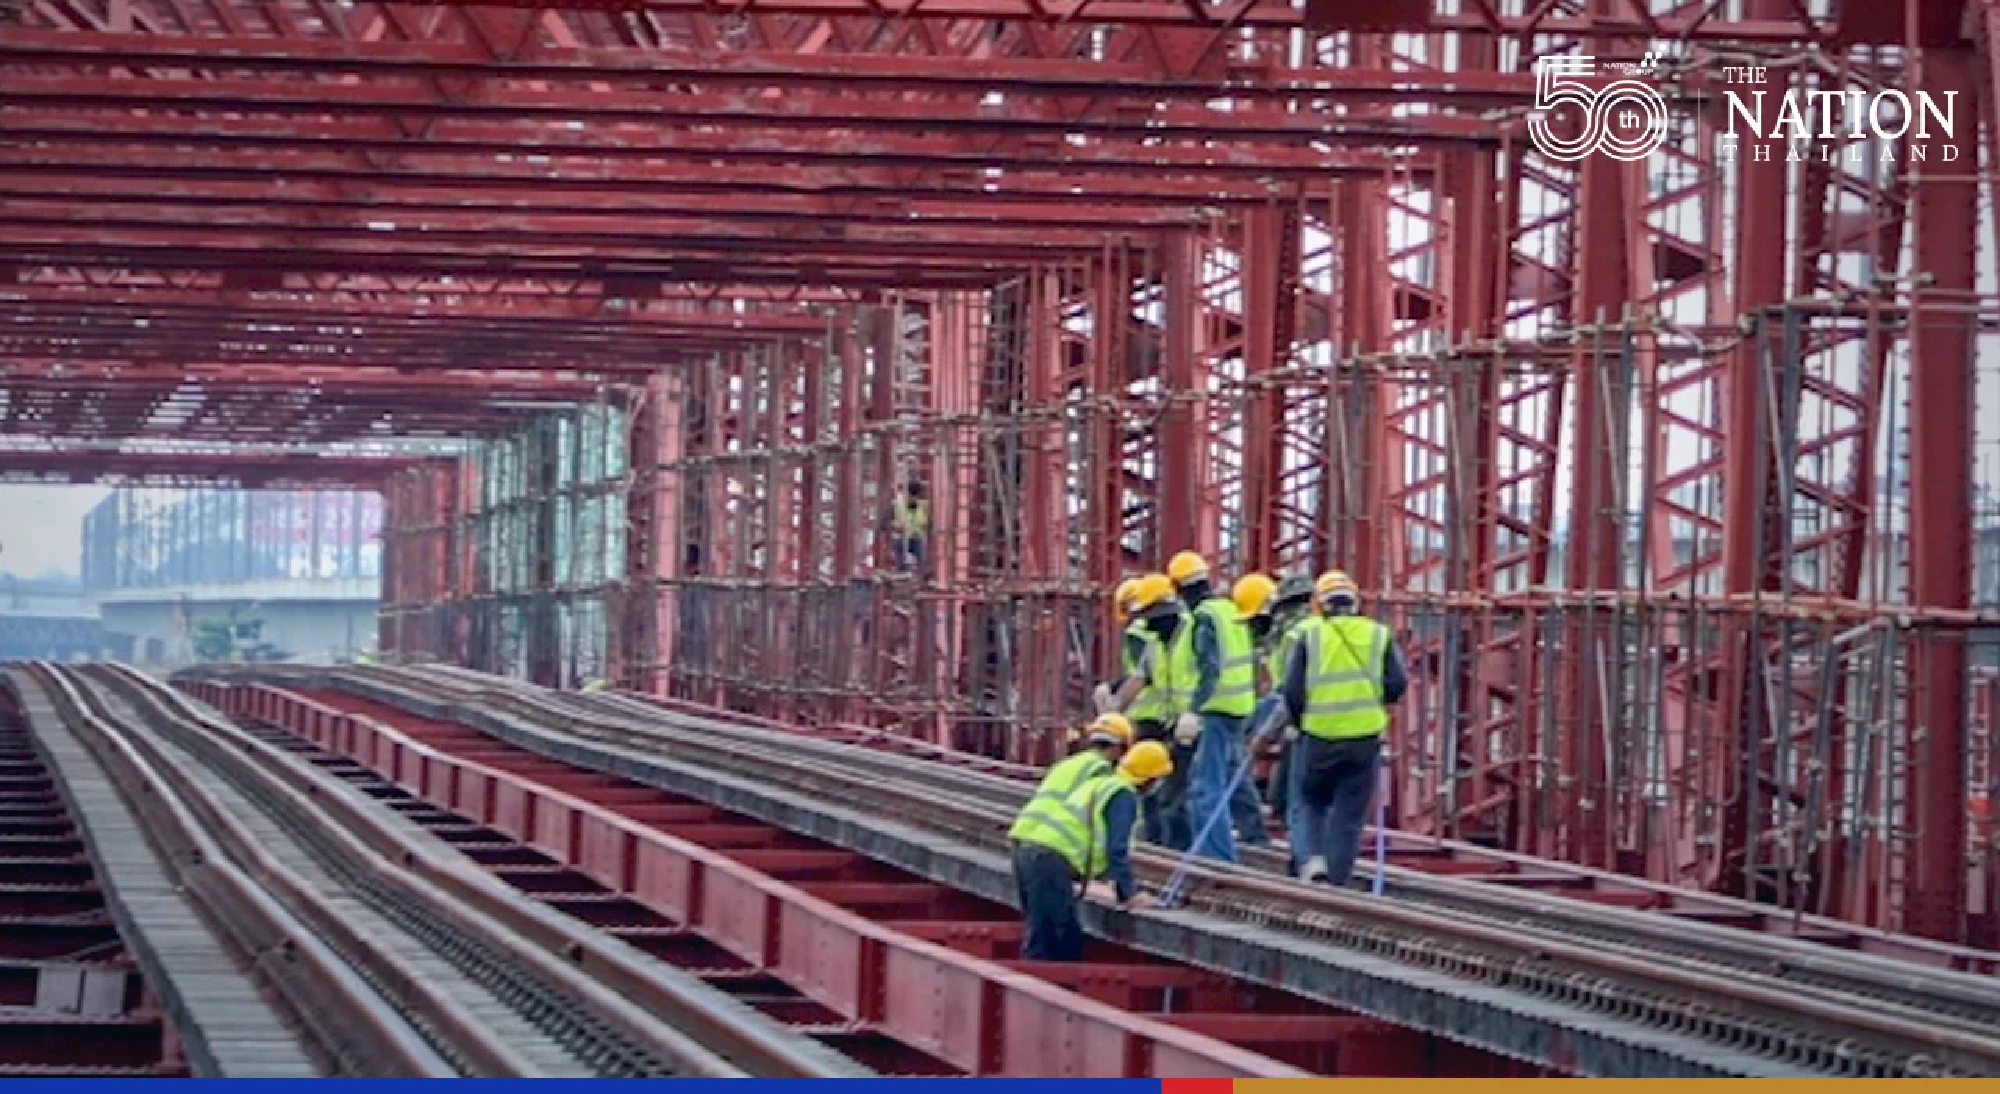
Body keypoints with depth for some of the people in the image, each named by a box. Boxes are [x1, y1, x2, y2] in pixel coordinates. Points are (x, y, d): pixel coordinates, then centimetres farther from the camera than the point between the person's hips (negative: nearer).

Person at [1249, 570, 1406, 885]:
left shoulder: (1308, 635, 0)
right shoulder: (1379, 635, 6)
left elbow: (1293, 692, -4)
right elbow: (1397, 685, 0)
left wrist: (1270, 728, 10)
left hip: (1318, 737, -1)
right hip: (1365, 738, 1)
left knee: (1311, 806, 19)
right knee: (1348, 818, 7)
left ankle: (1311, 858, -3)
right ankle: (1335, 882, 4)